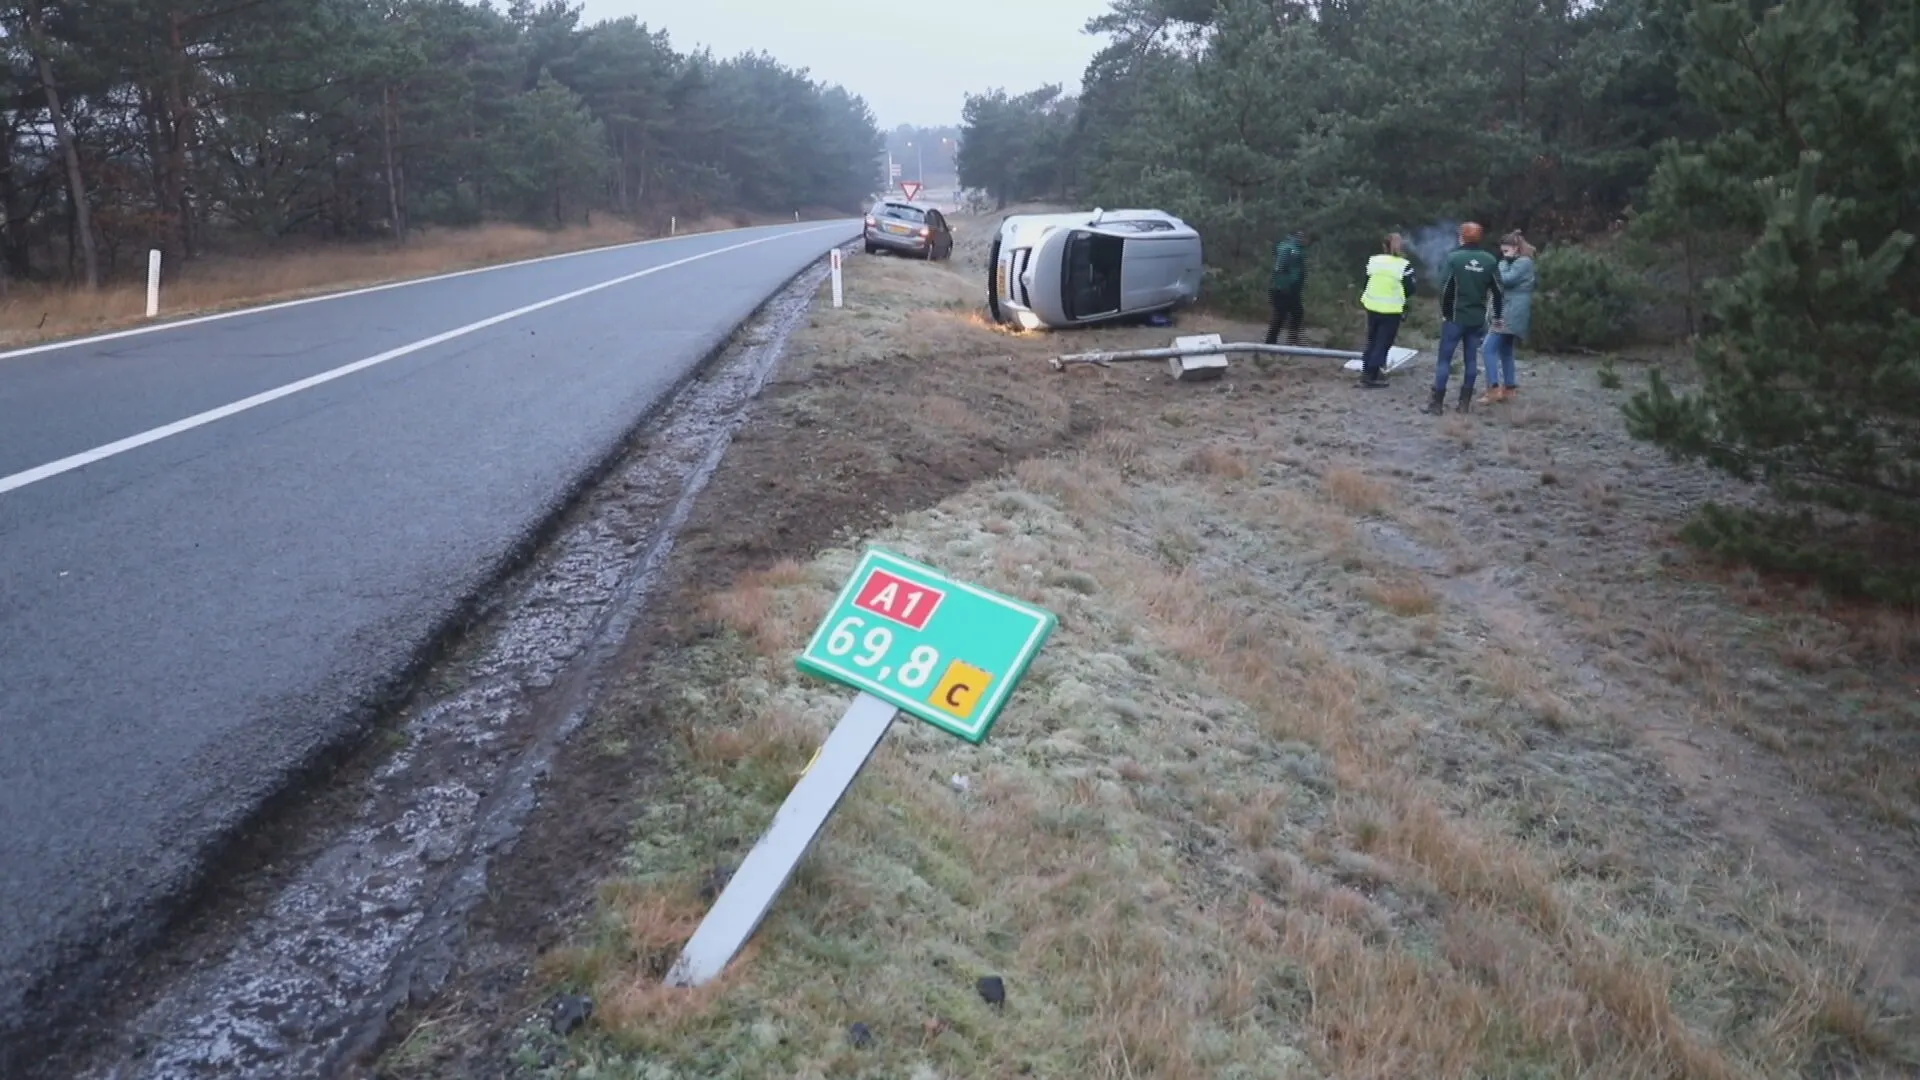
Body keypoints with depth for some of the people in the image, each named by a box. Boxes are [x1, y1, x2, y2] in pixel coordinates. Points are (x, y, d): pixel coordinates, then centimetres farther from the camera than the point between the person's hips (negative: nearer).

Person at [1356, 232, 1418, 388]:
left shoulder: (1373, 260, 1)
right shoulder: (1404, 265, -10)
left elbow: (1365, 282, 8)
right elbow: (1409, 290, -7)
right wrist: (1415, 280, 12)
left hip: (1372, 306, 4)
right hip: (1391, 310, -4)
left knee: (1372, 340, 19)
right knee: (1383, 343, 5)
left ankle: (1366, 372, 23)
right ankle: (1371, 376, 3)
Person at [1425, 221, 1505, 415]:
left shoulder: (1454, 257, -9)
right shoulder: (1490, 260, 3)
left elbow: (1446, 289, -11)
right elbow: (1497, 291, 6)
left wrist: (1445, 313, 1)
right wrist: (1497, 315, 17)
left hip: (1455, 316, -4)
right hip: (1477, 319, 4)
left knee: (1444, 358, 1)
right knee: (1471, 360, 8)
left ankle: (1437, 402, -2)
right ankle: (1464, 403, 8)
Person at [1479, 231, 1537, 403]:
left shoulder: (1523, 262, -12)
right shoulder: (1518, 263, 19)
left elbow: (1505, 280, -20)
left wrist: (1504, 262, -7)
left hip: (1511, 314, -11)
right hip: (1510, 313, 11)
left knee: (1489, 348, -14)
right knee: (1505, 350, 14)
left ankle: (1494, 389, -19)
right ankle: (1509, 389, 17)